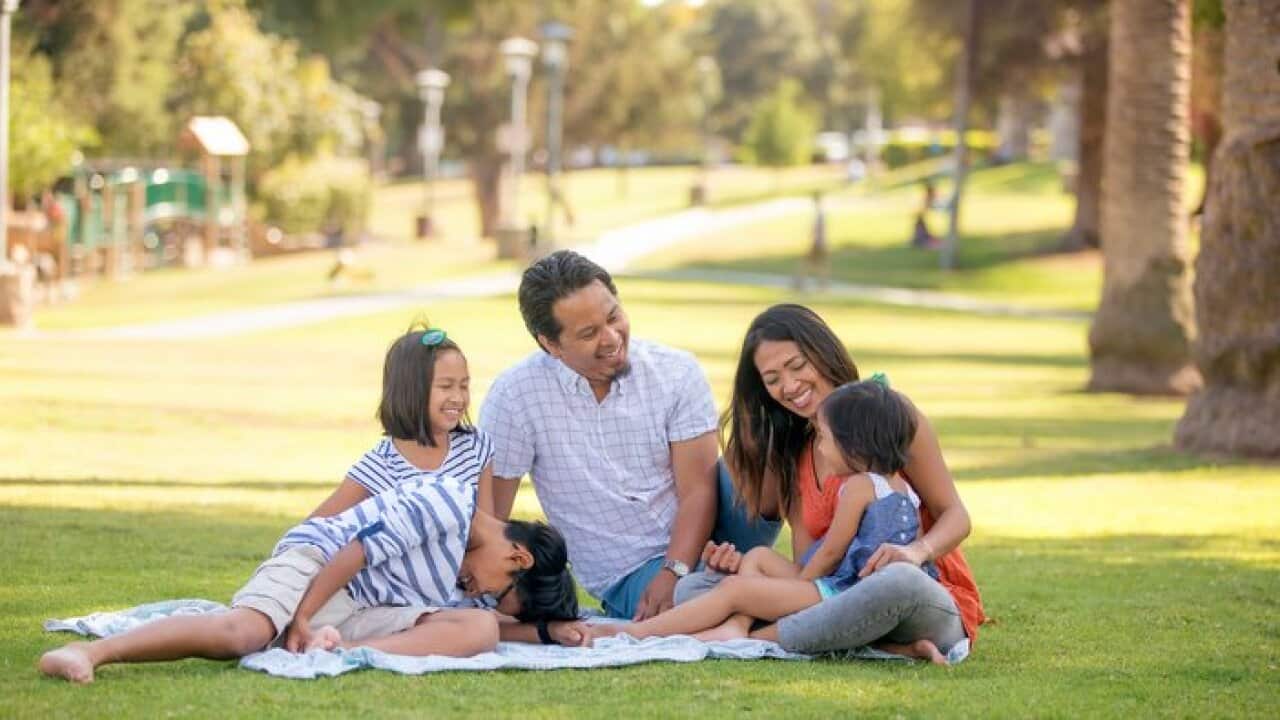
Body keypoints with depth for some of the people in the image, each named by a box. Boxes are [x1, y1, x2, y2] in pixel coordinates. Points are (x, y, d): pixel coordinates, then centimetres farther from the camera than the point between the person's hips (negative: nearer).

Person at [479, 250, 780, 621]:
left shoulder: (677, 372, -5)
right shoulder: (514, 396, -9)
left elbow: (697, 490, -9)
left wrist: (673, 573, -24)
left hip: (699, 546, 3)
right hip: (628, 575, -3)